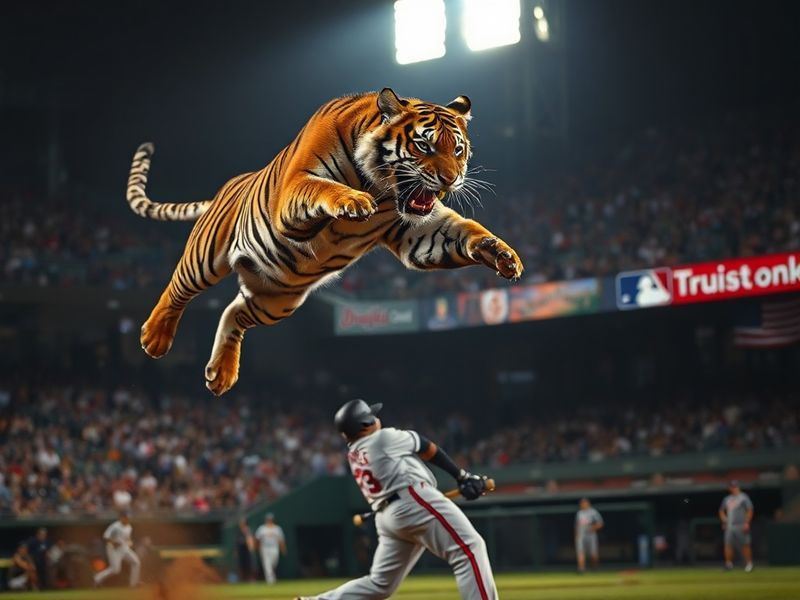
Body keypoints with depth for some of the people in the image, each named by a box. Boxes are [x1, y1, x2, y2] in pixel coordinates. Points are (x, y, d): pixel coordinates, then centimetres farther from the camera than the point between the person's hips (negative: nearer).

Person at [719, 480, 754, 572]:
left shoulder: (743, 497, -1)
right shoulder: (727, 499, 17)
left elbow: (750, 510, -6)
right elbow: (721, 511, 27)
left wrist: (746, 523, -14)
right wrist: (724, 519, 9)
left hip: (741, 526, -6)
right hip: (729, 526, 6)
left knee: (745, 545, -4)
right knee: (728, 544, -2)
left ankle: (749, 563, 3)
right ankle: (728, 563, 1)